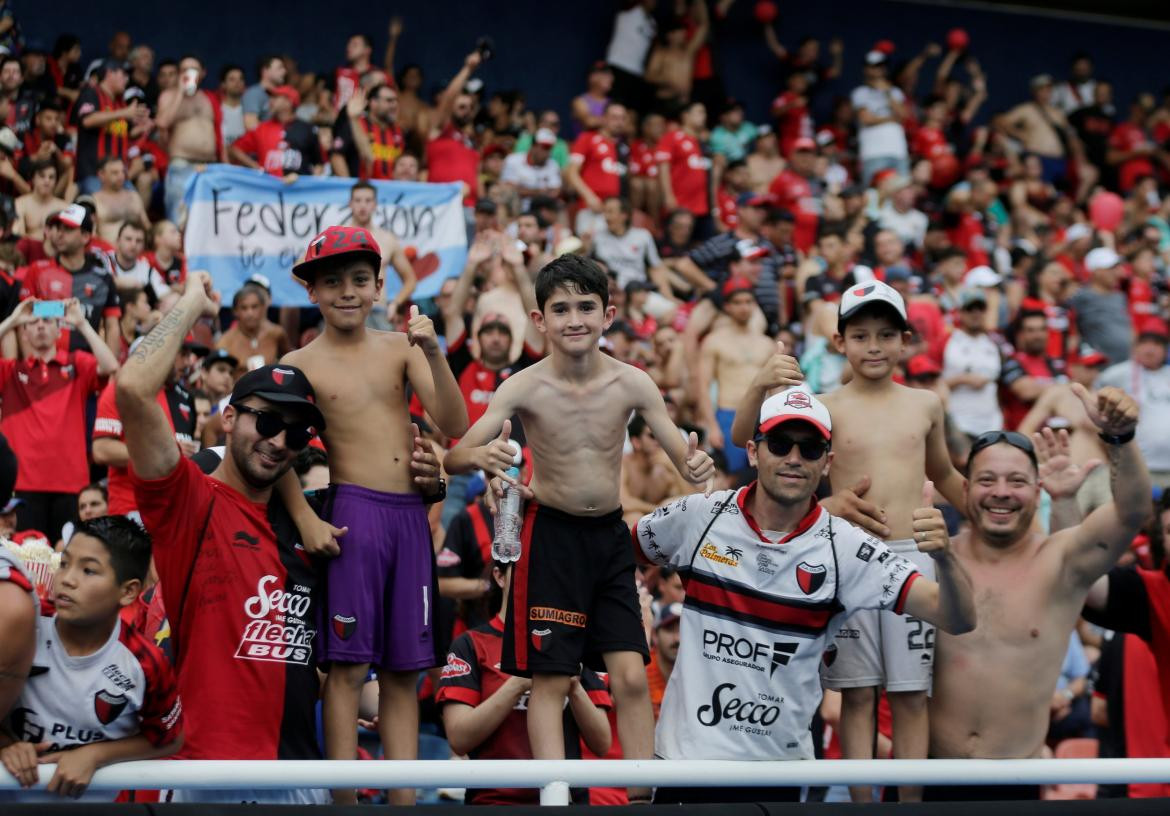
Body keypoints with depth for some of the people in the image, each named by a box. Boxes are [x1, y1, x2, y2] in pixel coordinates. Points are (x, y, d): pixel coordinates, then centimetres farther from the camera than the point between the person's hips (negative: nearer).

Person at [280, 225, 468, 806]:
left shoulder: (400, 348, 9)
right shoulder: (300, 365, 1)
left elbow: (453, 425, 2)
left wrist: (434, 354, -11)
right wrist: (306, 519, -16)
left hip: (412, 515, 4)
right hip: (354, 512, -4)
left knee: (403, 671, 6)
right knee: (349, 665, -6)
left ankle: (404, 797, 8)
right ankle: (343, 799, -5)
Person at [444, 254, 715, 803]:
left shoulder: (632, 384, -7)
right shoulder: (525, 388, -13)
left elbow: (683, 456, -2)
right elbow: (453, 458, -18)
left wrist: (696, 466, -27)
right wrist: (480, 458, -42)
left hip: (611, 535, 2)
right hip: (550, 535, -2)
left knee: (632, 677, -2)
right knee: (551, 680, -1)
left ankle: (644, 797, 5)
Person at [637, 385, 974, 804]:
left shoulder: (844, 547, -7)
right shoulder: (699, 517, -4)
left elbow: (957, 620, -14)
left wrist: (944, 556, -34)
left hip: (778, 771, 0)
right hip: (685, 754, 0)